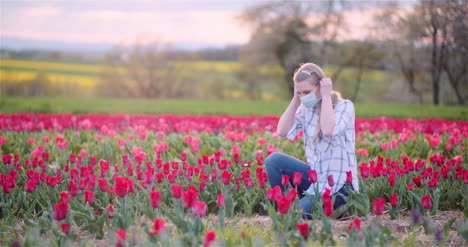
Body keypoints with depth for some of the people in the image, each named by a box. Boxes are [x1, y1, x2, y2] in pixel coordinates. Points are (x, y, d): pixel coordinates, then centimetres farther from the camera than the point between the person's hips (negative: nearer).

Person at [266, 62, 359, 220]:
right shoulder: (305, 109, 6)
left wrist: (326, 97, -19)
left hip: (339, 185, -7)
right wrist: (296, 100, -5)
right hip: (315, 177, 7)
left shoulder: (344, 106, -9)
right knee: (274, 160, -14)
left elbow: (328, 131, -29)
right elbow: (282, 131, -6)